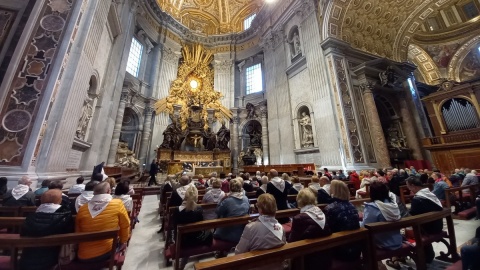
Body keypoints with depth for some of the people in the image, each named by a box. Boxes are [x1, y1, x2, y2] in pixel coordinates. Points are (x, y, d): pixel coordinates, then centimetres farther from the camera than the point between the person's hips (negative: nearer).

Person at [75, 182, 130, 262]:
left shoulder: (82, 209, -8)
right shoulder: (117, 204, -17)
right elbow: (125, 226, -6)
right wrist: (123, 242, 12)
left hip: (84, 256, 4)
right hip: (108, 251, -3)